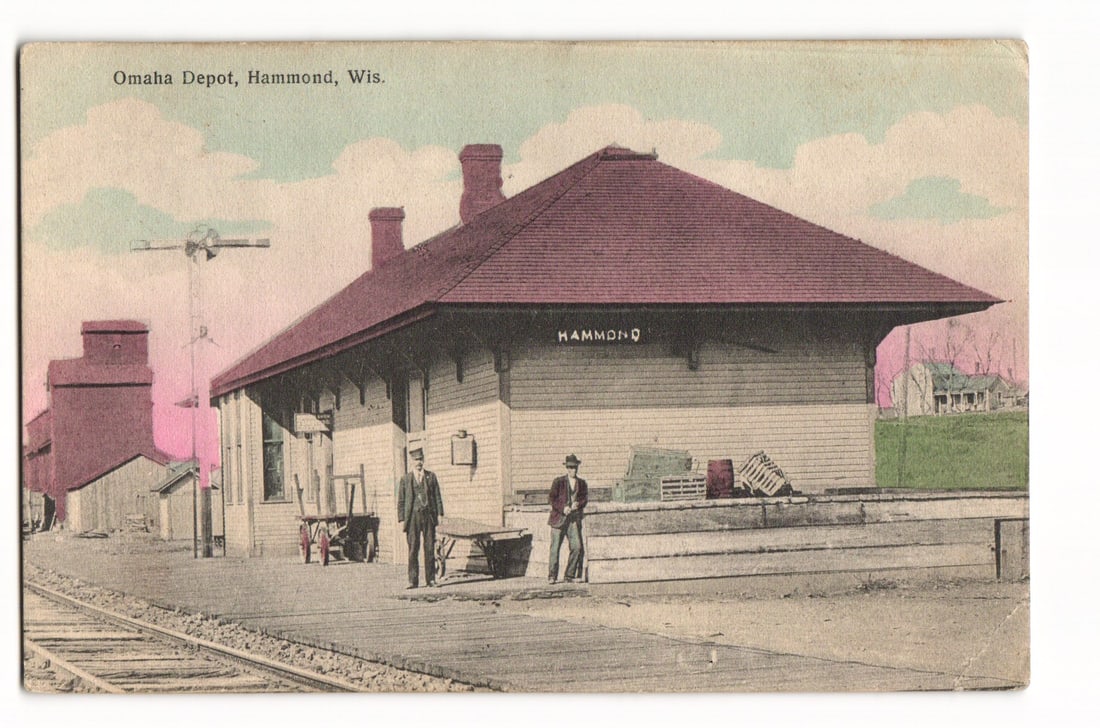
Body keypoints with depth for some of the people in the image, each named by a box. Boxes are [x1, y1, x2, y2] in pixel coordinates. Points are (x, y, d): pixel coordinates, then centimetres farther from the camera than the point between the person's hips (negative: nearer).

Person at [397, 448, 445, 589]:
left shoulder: (431, 476, 10)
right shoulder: (405, 479, 7)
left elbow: (437, 497, 10)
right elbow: (401, 501, 7)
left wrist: (439, 514, 1)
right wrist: (402, 519, -1)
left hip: (429, 515, 1)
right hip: (413, 516, -1)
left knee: (429, 548, 2)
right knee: (413, 549, -4)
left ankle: (430, 579, 8)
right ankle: (413, 581, -3)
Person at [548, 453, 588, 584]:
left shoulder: (582, 483, 12)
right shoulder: (558, 481, 1)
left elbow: (585, 499, 11)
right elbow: (552, 498, -2)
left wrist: (578, 504, -11)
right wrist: (563, 508, -15)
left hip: (574, 519, 3)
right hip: (559, 518, -3)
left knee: (577, 546, -8)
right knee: (555, 547, -3)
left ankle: (570, 575, 3)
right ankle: (552, 576, 3)